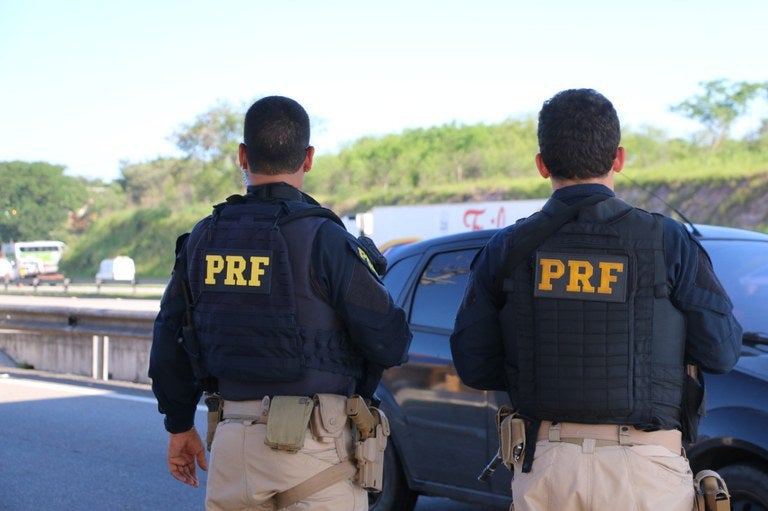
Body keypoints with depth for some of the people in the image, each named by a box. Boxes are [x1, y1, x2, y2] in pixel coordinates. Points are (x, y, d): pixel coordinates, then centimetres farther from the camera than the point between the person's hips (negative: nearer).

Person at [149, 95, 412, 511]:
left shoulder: (203, 238, 5)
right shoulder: (323, 239, -12)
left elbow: (169, 345, 12)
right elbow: (390, 343, -12)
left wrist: (180, 426, 25)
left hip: (232, 438, 5)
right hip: (312, 443, -5)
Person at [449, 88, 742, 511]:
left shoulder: (507, 249, 1)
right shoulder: (666, 240, -6)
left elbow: (472, 364, 2)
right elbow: (721, 352, -3)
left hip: (542, 464, 3)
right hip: (642, 467, -2)